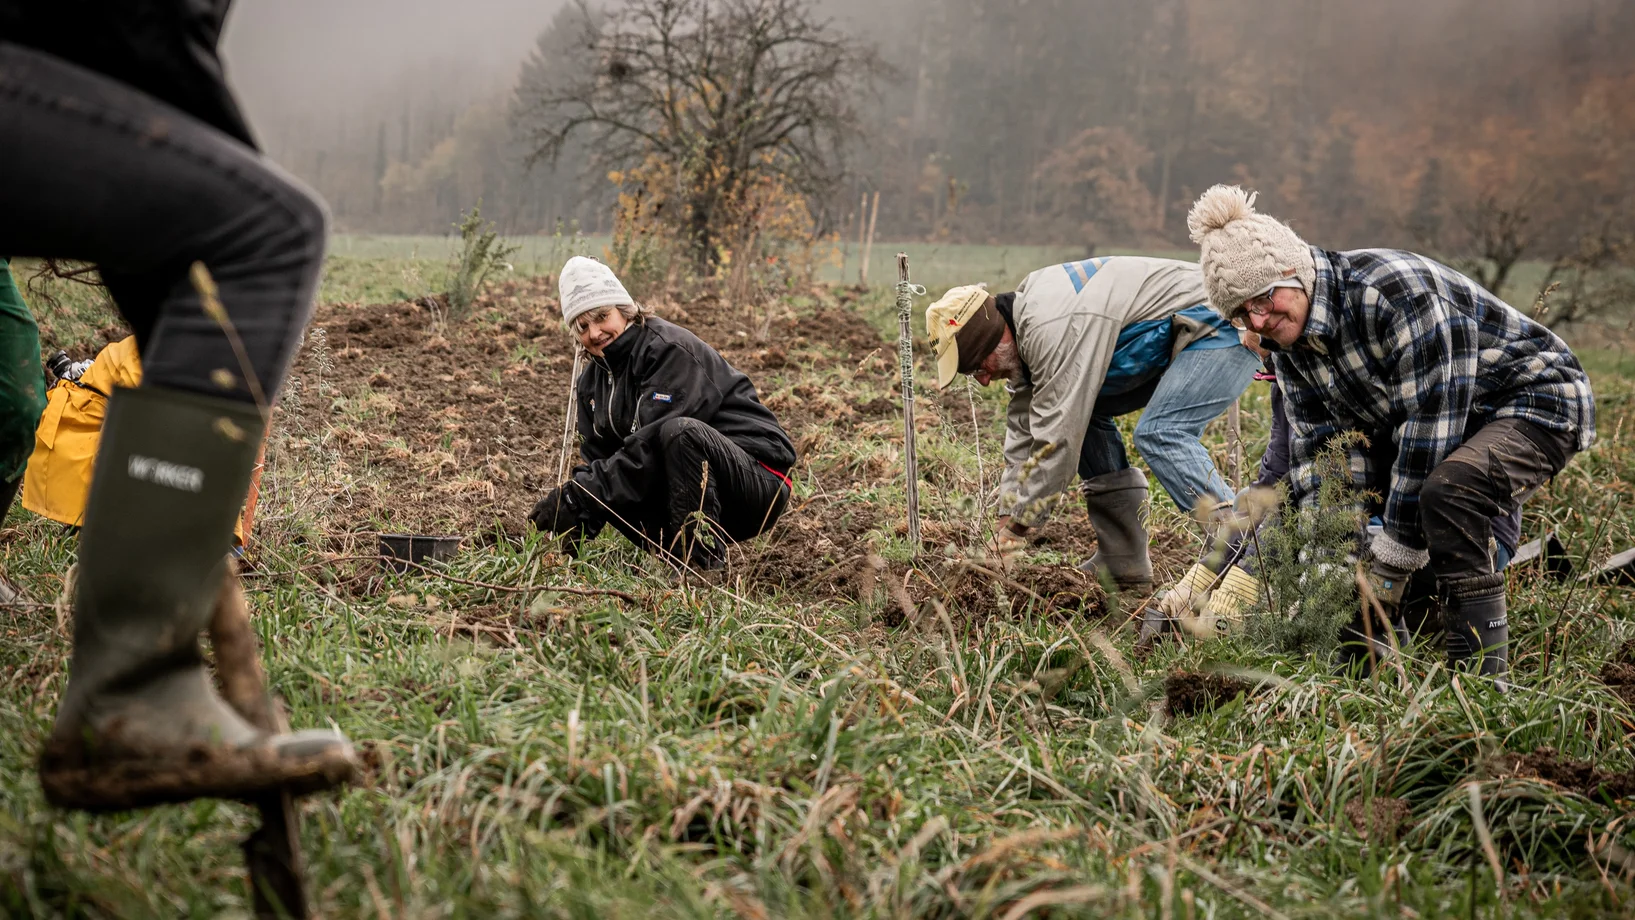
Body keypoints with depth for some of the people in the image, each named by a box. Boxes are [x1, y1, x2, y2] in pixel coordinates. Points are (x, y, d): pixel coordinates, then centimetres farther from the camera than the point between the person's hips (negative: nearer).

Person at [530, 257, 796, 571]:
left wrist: (578, 496, -27)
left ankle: (704, 563, -25)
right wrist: (576, 532, -14)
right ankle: (679, 556, 0)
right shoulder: (593, 380, 9)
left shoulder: (670, 350, -18)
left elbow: (649, 448, -26)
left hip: (757, 479, -8)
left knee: (680, 431, -35)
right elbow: (595, 458, 4)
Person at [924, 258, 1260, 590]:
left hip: (1225, 328, -11)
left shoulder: (1052, 329, -27)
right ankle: (1122, 561, 9)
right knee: (1088, 413, 10)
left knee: (1159, 434, -26)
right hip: (1181, 337, 11)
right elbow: (1024, 431, 8)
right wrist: (1007, 523, 4)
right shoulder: (1028, 323, 5)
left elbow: (1056, 439, -27)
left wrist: (1014, 530, -18)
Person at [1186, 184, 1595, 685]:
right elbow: (1316, 446, -6)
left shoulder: (1390, 288, -30)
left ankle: (1482, 675, -27)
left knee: (1447, 488, -36)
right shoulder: (1290, 339, -5)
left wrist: (1390, 561, -27)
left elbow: (1429, 421, -31)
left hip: (1538, 402, -9)